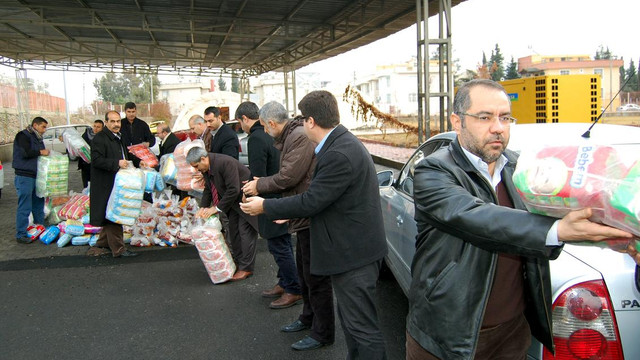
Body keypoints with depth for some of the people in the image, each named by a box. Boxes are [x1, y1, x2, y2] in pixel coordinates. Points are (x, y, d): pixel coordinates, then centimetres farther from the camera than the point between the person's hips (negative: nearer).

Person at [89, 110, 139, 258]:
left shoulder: (119, 138, 18)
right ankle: (118, 249, -3)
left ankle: (103, 243, 30)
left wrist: (127, 163, 15)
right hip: (106, 186, -10)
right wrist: (117, 163, -26)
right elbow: (97, 160, -21)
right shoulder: (100, 138, -12)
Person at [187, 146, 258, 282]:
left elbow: (233, 190, -30)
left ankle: (246, 268, 0)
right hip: (234, 200, 9)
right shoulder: (206, 168, -2)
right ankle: (237, 261, 28)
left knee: (245, 231, -7)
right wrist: (203, 207, -4)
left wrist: (217, 208, -24)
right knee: (233, 230, 14)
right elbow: (208, 189, 11)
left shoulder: (225, 163, -30)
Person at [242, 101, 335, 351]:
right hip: (304, 217, 11)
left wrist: (259, 185, -8)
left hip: (311, 217, -11)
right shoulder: (289, 137, 13)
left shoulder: (300, 137, -19)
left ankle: (323, 332, 14)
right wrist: (261, 185, 9)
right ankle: (308, 317, 41)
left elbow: (288, 177, -22)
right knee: (304, 272, 23)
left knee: (315, 276, 0)